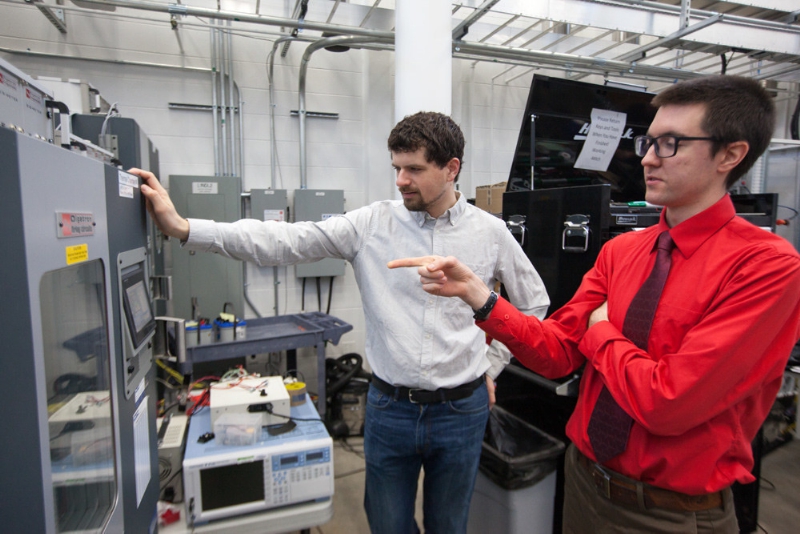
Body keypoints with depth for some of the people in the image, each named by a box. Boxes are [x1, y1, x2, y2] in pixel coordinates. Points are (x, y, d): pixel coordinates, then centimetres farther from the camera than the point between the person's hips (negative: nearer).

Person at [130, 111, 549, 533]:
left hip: (462, 410, 1)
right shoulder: (372, 224, -7)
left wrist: (491, 366, 6)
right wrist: (183, 227, -22)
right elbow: (286, 241, -14)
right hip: (389, 408, 0)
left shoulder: (491, 233, -3)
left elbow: (534, 303, 10)